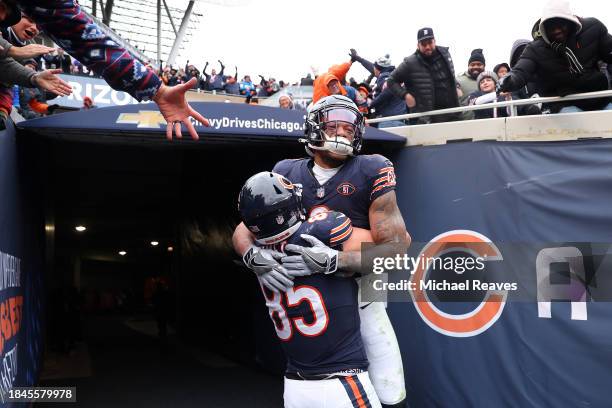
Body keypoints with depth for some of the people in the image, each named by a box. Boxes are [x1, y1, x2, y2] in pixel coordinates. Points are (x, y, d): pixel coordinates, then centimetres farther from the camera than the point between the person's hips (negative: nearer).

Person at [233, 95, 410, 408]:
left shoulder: (371, 171, -11)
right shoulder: (287, 173, -1)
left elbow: (396, 248, -17)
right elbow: (245, 230, -1)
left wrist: (333, 259, -32)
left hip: (361, 300, -2)